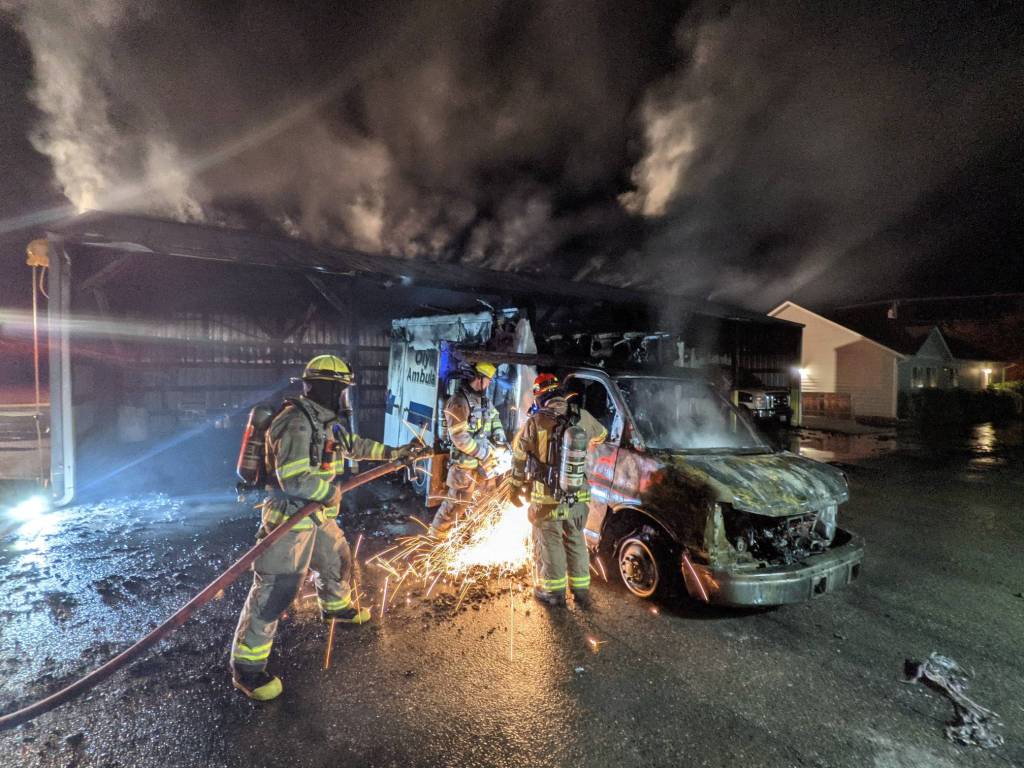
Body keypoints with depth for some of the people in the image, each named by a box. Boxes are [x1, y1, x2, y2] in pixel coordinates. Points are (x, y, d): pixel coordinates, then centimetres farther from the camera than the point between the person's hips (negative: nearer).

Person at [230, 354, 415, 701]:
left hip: (317, 516, 10)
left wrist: (393, 452, 26)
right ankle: (246, 667, 12)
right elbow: (294, 479, -32)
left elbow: (355, 445, 23)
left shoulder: (325, 422, 7)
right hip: (288, 520, -10)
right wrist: (331, 492, -18)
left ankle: (336, 607, 53)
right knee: (274, 591, -3)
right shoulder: (296, 424, -25)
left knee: (338, 559, 25)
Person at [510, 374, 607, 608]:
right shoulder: (581, 417, -2)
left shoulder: (535, 422, -12)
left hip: (547, 498, -3)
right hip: (578, 496, 4)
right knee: (576, 541, 18)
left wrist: (516, 488, 8)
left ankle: (554, 591, 22)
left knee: (550, 543, 12)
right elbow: (601, 435, 18)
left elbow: (519, 457, -5)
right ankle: (581, 590, 27)